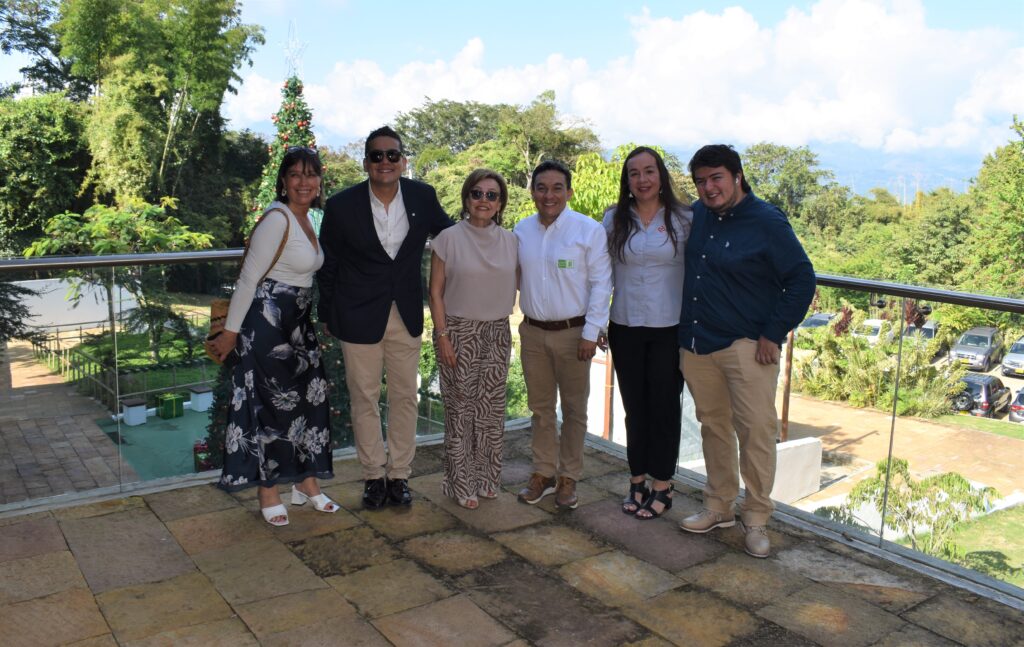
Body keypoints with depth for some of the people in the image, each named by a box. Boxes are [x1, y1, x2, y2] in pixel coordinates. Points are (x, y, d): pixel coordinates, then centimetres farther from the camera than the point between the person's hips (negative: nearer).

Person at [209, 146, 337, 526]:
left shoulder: (306, 220, 11)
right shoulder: (277, 218, -16)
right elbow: (248, 278, -17)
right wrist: (230, 331, -16)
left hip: (297, 323, 9)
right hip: (268, 322, -9)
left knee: (309, 398, 11)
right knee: (273, 404, 1)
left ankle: (306, 483, 25)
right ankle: (268, 492, 17)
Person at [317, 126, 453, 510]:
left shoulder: (423, 196, -4)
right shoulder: (342, 205, -9)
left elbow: (446, 233, 17)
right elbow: (327, 264, 1)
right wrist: (328, 315, 5)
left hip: (407, 316, 2)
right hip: (359, 317, -2)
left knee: (405, 397, 11)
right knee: (365, 400, 8)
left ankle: (399, 475, 26)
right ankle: (373, 476, 25)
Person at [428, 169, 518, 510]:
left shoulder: (510, 241, 4)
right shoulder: (449, 239, -6)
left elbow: (518, 286, 9)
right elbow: (436, 292, -4)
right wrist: (442, 336, -9)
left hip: (497, 333, 3)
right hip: (459, 332, -3)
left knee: (492, 408, 8)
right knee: (461, 408, 3)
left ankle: (487, 477, 25)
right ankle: (462, 484, 17)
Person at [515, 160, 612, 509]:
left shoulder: (589, 230, -8)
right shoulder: (522, 230, 5)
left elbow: (601, 284, -9)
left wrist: (591, 332, -13)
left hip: (573, 333, -4)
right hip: (533, 332, 4)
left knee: (574, 408, 7)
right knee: (540, 407, 13)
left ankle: (568, 477, 21)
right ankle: (543, 472, 27)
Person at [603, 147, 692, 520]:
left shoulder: (684, 219, -2)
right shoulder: (614, 220, 5)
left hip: (669, 328, -2)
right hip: (625, 328, 2)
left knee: (664, 405, 5)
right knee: (634, 405, 11)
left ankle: (662, 486, 18)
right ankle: (637, 480, 24)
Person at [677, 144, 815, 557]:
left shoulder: (767, 222, -9)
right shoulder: (697, 215, 9)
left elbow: (802, 279, -8)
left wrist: (774, 334, -12)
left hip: (746, 346, -6)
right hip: (695, 344, 6)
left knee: (756, 430, -5)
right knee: (713, 426, 14)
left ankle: (756, 518, 10)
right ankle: (719, 507, 27)